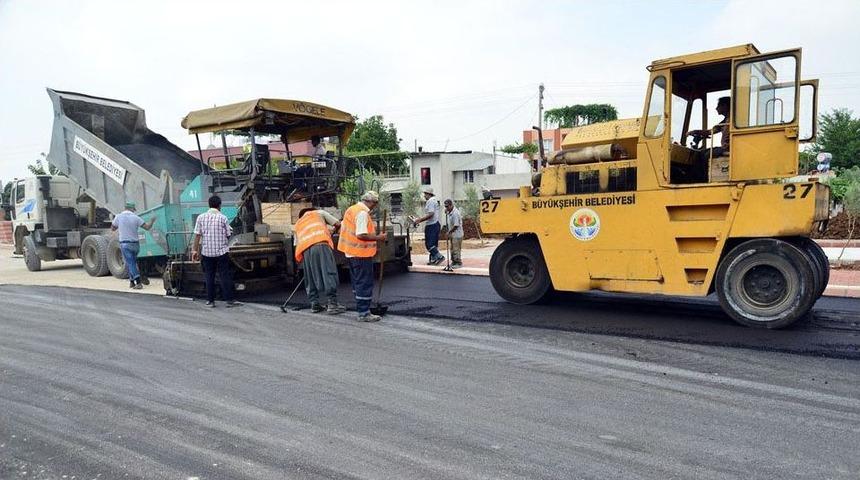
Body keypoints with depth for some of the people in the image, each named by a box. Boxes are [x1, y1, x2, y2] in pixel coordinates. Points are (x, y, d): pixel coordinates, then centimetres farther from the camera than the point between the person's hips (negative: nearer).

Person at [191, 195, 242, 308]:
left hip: (206, 252, 2)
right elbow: (228, 235, -2)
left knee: (209, 277, 10)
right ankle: (229, 300, 1)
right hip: (221, 252, -2)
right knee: (225, 276, 1)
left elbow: (197, 235, -1)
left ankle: (210, 300, 14)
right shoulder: (222, 218, -6)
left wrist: (195, 250, 2)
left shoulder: (201, 217, 1)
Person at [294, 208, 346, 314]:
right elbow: (337, 224, 22)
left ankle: (314, 303, 12)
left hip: (306, 250, 4)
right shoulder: (319, 213, 28)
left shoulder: (298, 225, 35)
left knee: (311, 277, 14)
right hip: (321, 244, -4)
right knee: (329, 273, -7)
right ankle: (332, 304, -12)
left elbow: (297, 245, 25)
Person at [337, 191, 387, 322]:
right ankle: (363, 313, 1)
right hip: (361, 253, -10)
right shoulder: (363, 213, -18)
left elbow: (343, 227, 20)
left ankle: (361, 308, 27)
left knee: (357, 281, 18)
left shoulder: (351, 209, 12)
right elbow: (361, 235, -26)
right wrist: (378, 238, -15)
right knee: (365, 283, -3)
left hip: (350, 252, 10)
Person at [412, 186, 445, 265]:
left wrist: (419, 220, -17)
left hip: (431, 225, -10)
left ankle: (439, 256, -11)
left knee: (429, 244, -8)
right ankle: (433, 259, 16)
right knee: (434, 244, 12)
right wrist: (419, 220, 18)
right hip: (436, 224, 10)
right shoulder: (435, 201, 19)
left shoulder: (430, 201, -13)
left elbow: (430, 214, -22)